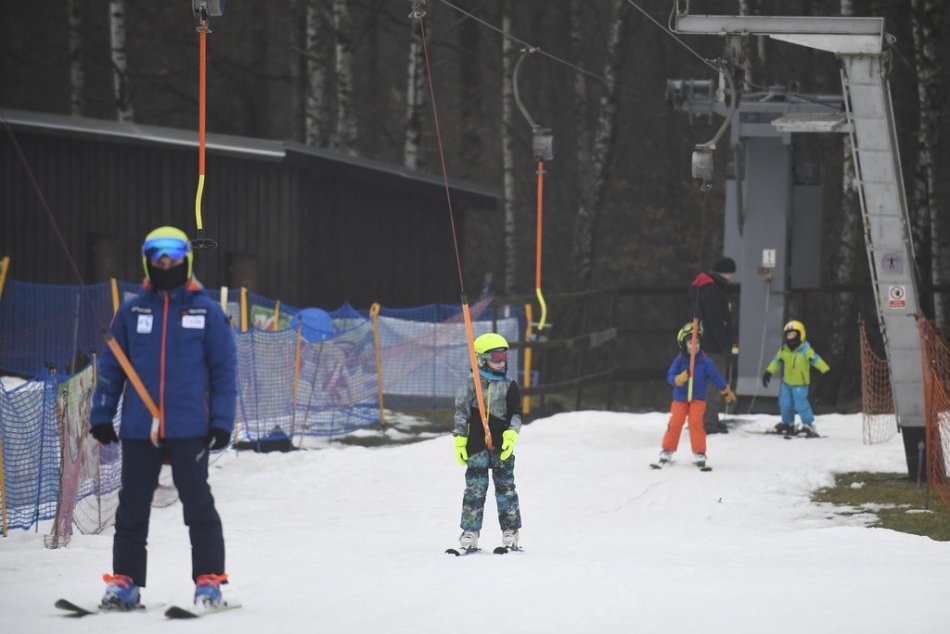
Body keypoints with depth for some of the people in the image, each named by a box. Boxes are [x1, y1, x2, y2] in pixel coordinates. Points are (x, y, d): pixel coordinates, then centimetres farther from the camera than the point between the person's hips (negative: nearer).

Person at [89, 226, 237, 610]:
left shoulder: (207, 312, 3)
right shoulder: (132, 312, 8)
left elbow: (224, 369, 4)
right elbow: (111, 366, 12)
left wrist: (222, 421, -3)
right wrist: (101, 416, 6)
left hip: (190, 429, -2)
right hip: (139, 429, 2)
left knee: (197, 503, 0)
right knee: (132, 505, 6)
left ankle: (209, 581, 5)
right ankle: (125, 581, 13)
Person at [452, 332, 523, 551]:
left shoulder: (510, 387, 8)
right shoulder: (470, 386, 2)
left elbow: (515, 415, 7)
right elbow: (461, 414, 3)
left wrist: (511, 436, -9)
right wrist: (459, 442, -2)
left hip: (502, 446, 2)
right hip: (476, 445, -1)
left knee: (505, 487, 4)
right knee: (475, 488, -1)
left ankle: (510, 530, 9)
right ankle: (470, 531, 3)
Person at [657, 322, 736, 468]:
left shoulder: (705, 361, -7)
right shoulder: (680, 360, -7)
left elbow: (715, 377, 3)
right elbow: (670, 377, -9)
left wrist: (727, 392, 9)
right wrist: (679, 379, -31)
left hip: (698, 398, -1)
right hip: (680, 397, 1)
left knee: (695, 422, -15)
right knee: (675, 423, -5)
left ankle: (699, 453, -7)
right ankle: (667, 451, 11)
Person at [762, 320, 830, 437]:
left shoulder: (806, 350, -15)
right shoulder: (784, 350, 1)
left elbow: (816, 360, -19)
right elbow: (777, 361, 12)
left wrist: (826, 371, -27)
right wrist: (768, 372, 12)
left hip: (800, 384, -6)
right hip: (786, 382, 6)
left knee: (801, 404, -11)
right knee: (785, 403, 10)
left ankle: (809, 425, -1)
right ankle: (788, 424, 28)